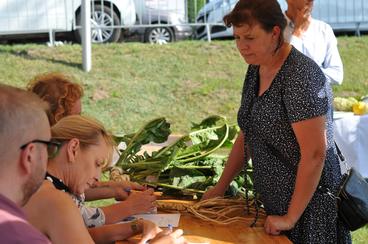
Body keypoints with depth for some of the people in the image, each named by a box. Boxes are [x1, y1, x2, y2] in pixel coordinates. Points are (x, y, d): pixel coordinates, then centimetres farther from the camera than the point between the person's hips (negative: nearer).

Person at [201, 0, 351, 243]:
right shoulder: (256, 70, 5)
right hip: (273, 203, 8)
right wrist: (221, 187, 12)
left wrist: (291, 218, -19)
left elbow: (314, 154, -24)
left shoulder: (300, 76, -21)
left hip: (308, 205, -8)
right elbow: (247, 136, 15)